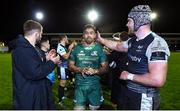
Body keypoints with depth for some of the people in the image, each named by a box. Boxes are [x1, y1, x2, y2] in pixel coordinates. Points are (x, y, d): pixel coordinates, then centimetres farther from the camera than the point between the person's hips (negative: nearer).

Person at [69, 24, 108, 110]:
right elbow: (71, 65, 5)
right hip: (80, 84, 0)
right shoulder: (77, 48, 2)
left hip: (95, 85, 0)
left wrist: (95, 71, -19)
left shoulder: (99, 48, -1)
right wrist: (80, 70, -15)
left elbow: (105, 67, 1)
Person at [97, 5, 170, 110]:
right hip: (130, 92, 8)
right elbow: (117, 46, 23)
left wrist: (129, 76, -21)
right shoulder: (132, 41, 2)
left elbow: (158, 80, -32)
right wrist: (100, 39, 27)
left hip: (145, 99, -7)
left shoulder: (156, 43, -24)